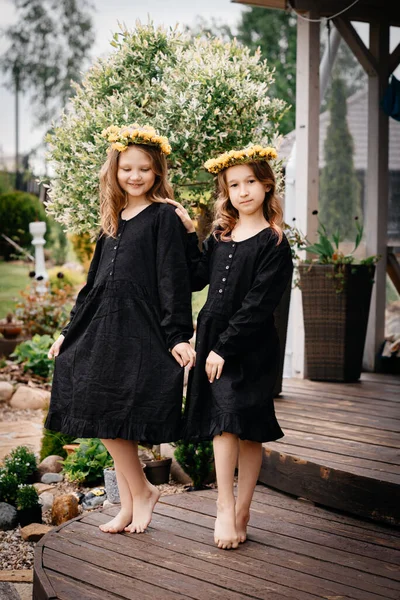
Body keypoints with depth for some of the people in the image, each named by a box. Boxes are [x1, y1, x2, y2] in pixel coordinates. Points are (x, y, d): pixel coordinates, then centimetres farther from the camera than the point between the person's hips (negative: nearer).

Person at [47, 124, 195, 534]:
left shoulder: (164, 217, -3)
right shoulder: (113, 221, 16)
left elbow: (173, 280, -9)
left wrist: (178, 335, -15)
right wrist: (71, 330, 22)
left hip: (140, 331, -7)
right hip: (102, 329, 7)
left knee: (112, 420, -8)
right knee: (106, 422, 6)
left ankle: (142, 491, 13)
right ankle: (129, 504, 18)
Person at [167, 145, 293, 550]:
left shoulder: (274, 243, -8)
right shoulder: (220, 237, 12)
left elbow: (258, 304, -13)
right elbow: (195, 279, 11)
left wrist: (225, 347, -16)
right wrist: (187, 234, 5)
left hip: (251, 348, -5)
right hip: (214, 341, 5)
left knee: (246, 427, -2)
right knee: (224, 424, 1)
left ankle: (238, 512, 9)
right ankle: (227, 510, 4)